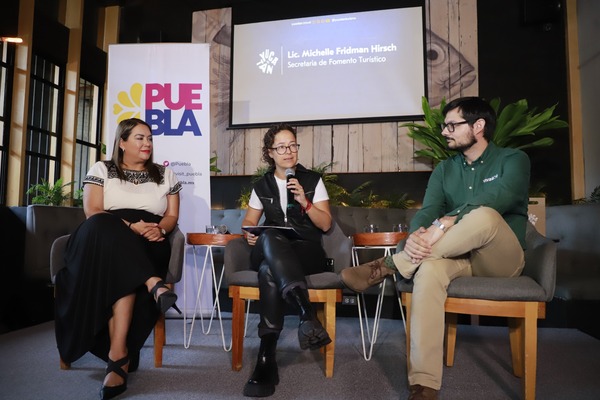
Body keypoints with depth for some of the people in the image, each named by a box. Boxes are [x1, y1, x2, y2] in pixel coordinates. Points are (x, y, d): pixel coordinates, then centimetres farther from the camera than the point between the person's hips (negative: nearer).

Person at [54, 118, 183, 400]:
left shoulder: (165, 174, 18)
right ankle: (154, 284, -46)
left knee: (120, 270, -35)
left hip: (147, 247, 1)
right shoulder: (102, 169, 13)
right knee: (107, 228, -38)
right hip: (104, 240, 0)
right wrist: (130, 227, -17)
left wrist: (159, 229, -13)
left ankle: (118, 354, -37)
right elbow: (92, 213, -1)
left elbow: (172, 216, 12)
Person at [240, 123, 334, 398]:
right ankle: (307, 314, -49)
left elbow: (326, 224, 4)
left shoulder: (312, 180, 8)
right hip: (270, 251, 2)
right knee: (268, 238, -38)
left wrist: (305, 202, -12)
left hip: (307, 252, -2)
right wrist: (250, 234, -5)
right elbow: (249, 221, 18)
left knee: (269, 270, -36)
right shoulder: (262, 186, 14)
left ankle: (267, 357, -38)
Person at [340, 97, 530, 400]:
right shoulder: (444, 170, 12)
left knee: (484, 216, -36)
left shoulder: (513, 160, -1)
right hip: (460, 257, 3)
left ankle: (386, 267, -31)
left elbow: (499, 197, -23)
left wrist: (445, 223, -37)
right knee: (428, 268, -35)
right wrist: (416, 234, -30)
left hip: (503, 260, -2)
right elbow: (427, 211, -4)